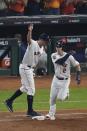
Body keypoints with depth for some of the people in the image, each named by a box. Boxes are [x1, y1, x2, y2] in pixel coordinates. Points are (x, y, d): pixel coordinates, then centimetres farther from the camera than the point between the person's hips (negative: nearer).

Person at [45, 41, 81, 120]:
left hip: (65, 80, -2)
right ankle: (51, 114, 18)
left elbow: (77, 65, -3)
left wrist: (78, 76, -12)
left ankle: (66, 92, 21)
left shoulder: (69, 57, -12)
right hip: (56, 79, 2)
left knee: (60, 98, -14)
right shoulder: (54, 56, -7)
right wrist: (68, 54, -29)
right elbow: (60, 61, -27)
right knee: (52, 97, 2)